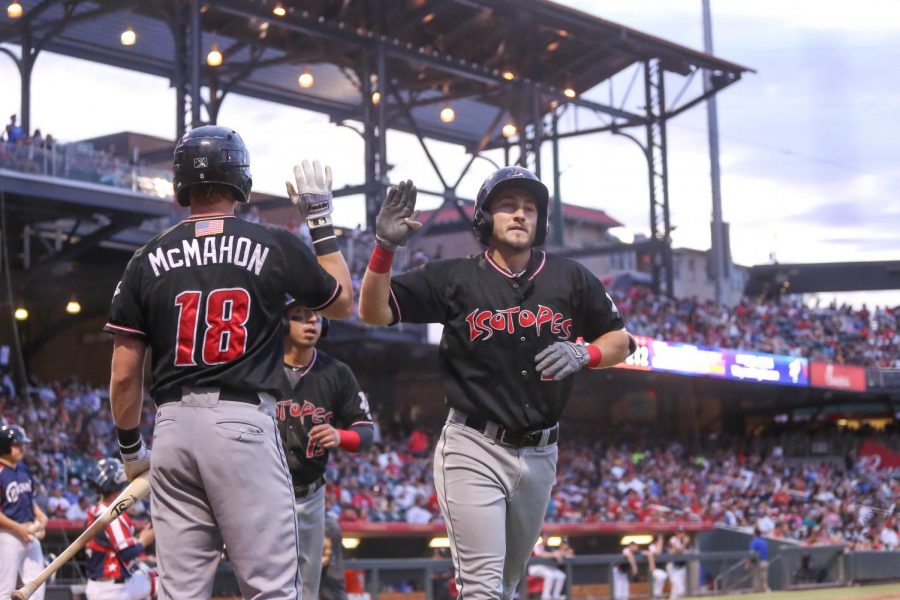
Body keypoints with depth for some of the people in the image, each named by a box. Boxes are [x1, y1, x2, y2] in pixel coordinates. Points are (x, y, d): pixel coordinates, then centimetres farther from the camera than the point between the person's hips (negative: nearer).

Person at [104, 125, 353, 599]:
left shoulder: (148, 259, 7)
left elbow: (124, 373, 5)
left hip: (173, 424, 3)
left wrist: (129, 446, 18)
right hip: (244, 422, -3)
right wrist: (321, 221, 22)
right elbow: (343, 304, 18)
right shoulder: (276, 247, 1)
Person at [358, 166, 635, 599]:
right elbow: (373, 313, -6)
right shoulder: (454, 279, -3)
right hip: (474, 450, -4)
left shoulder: (571, 279, 4)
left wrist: (582, 355, -10)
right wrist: (385, 247, -21)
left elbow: (620, 341, 11)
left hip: (540, 455, 4)